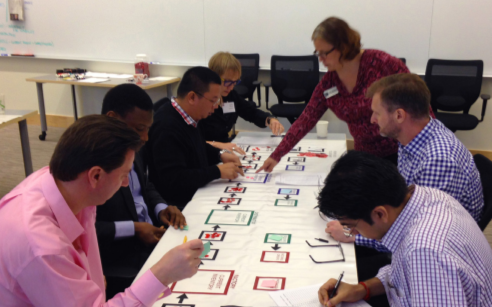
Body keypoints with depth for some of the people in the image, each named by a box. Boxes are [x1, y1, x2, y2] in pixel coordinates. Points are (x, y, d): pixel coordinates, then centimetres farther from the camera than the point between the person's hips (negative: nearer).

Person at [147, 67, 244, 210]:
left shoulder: (187, 118, 4)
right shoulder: (167, 128, -24)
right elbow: (173, 180, -28)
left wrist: (220, 155, 6)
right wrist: (218, 171, -23)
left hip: (197, 195, 9)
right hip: (179, 208, -9)